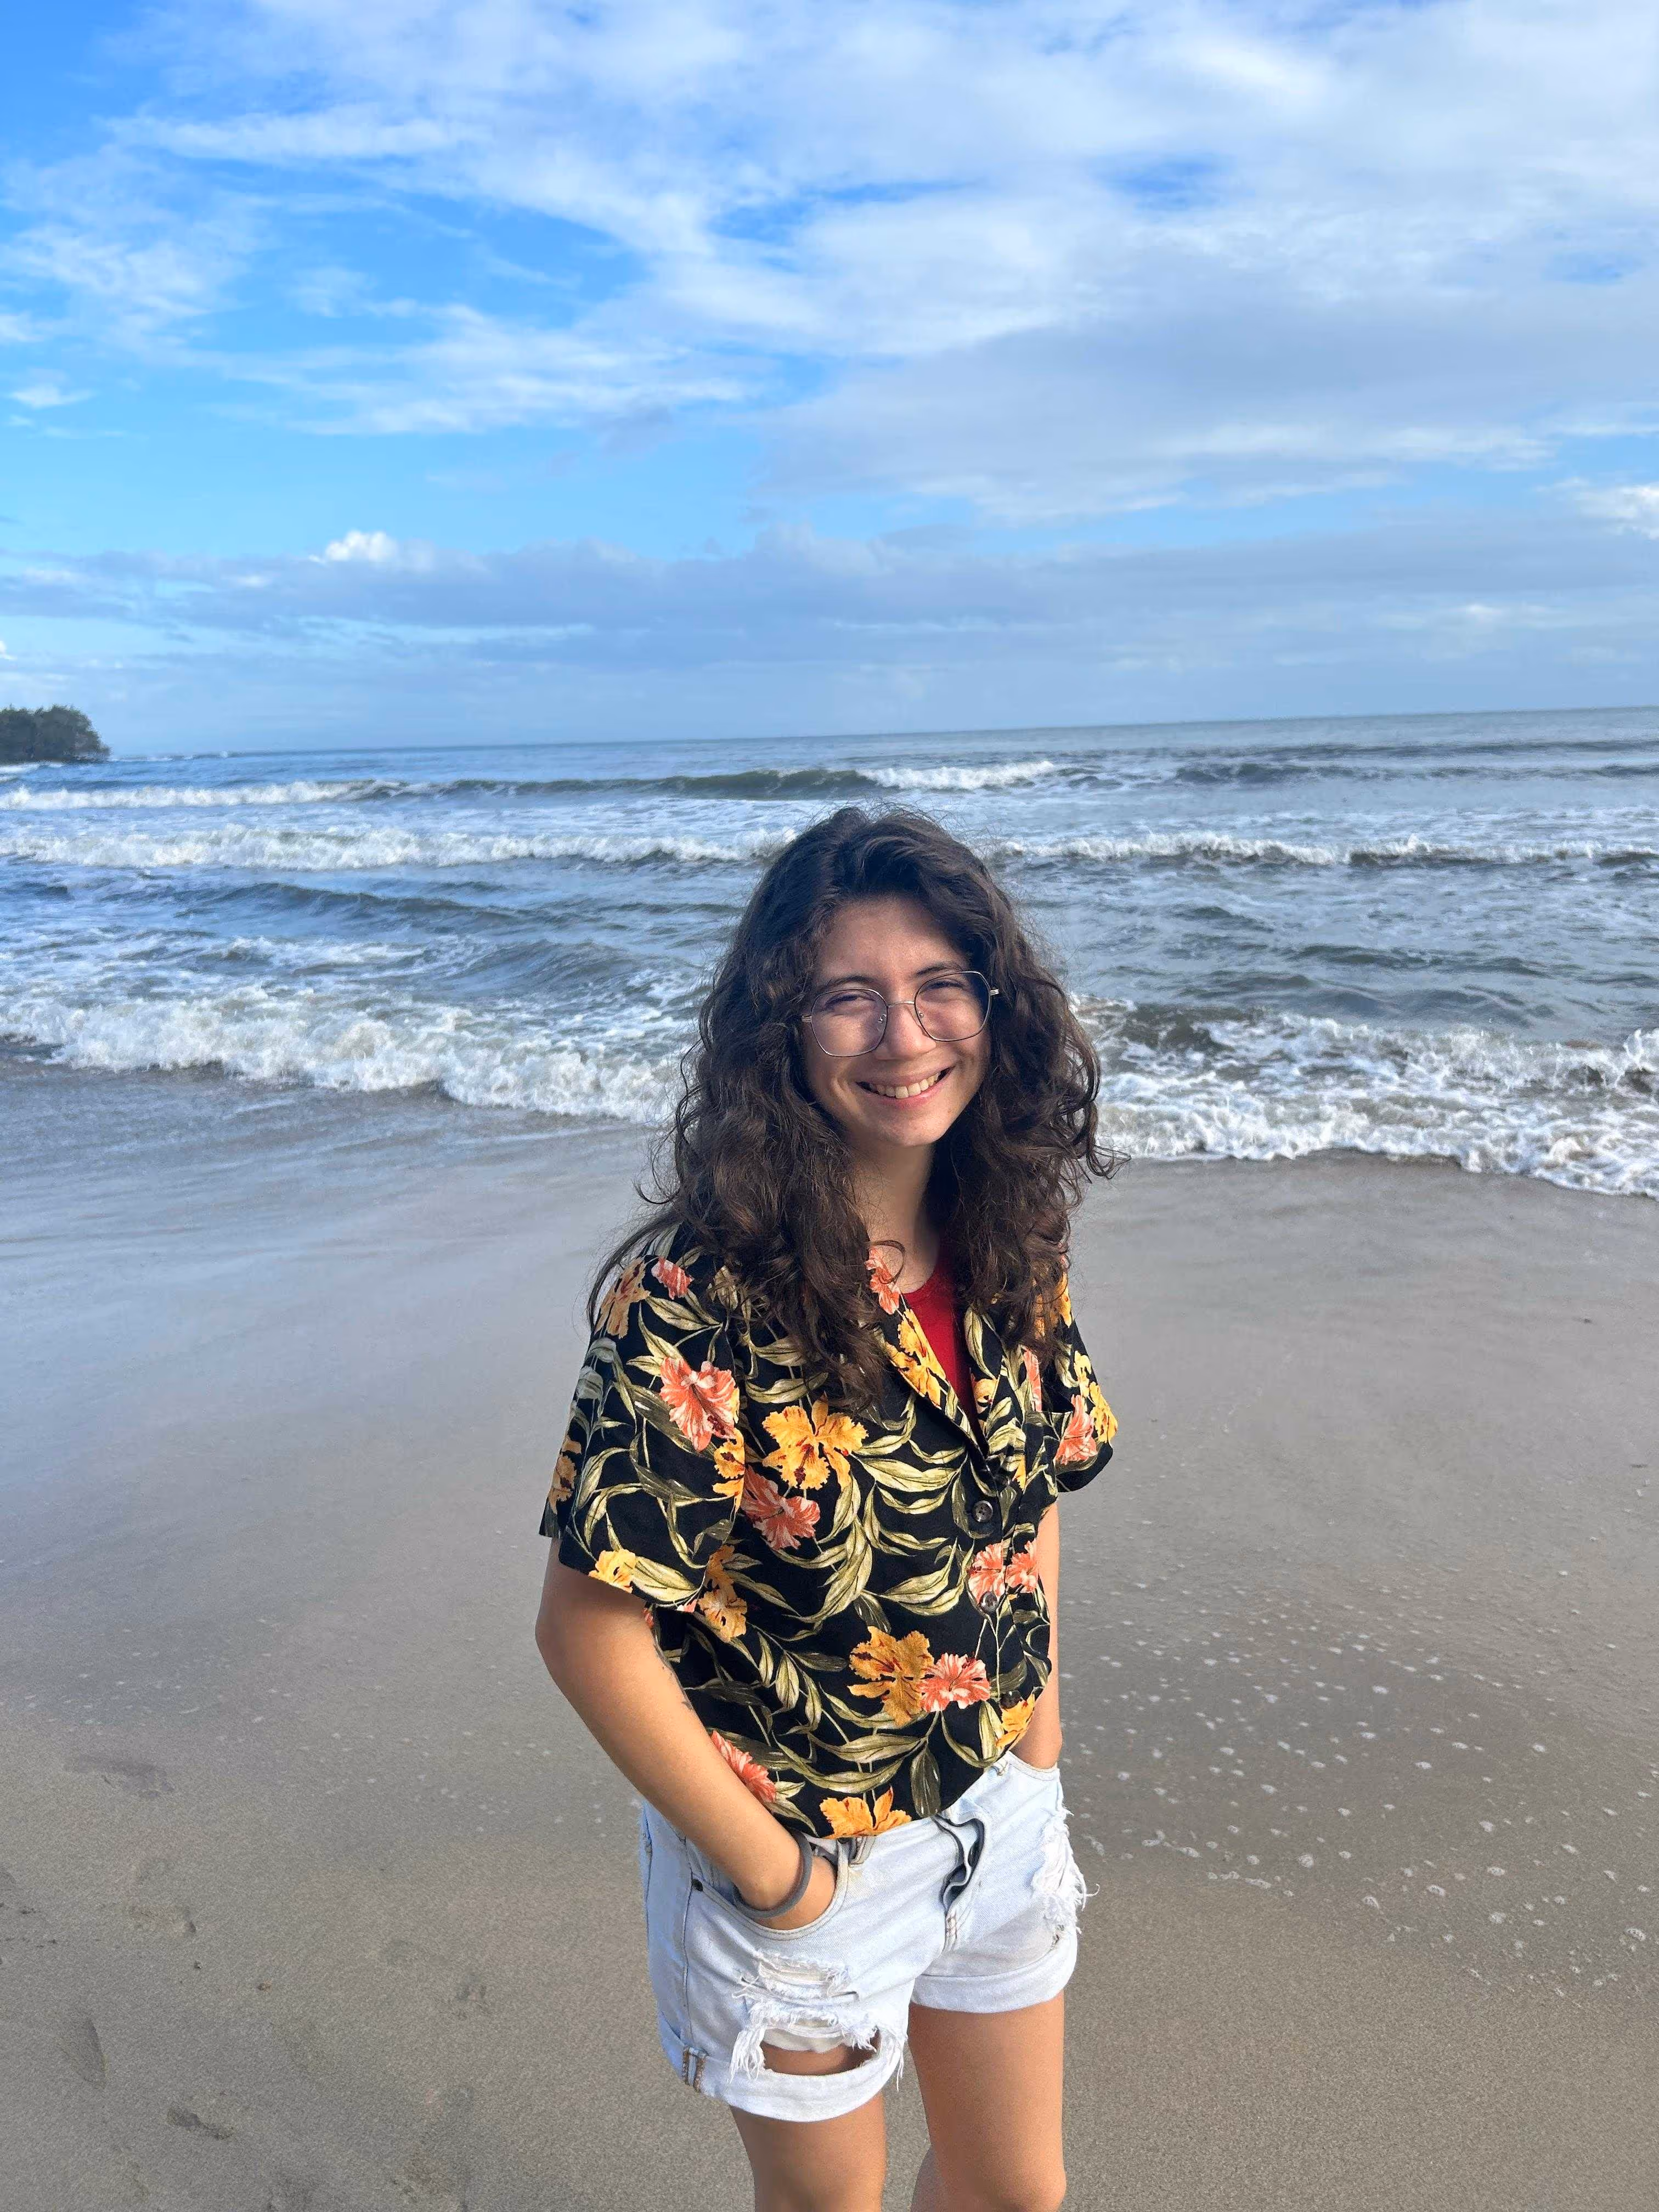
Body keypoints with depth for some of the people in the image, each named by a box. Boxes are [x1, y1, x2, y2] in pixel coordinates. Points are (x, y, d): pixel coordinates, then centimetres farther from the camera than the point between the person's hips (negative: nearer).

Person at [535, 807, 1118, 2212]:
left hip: (1000, 1818, 5)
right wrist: (769, 1875, -15)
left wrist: (1041, 1732, 3)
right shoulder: (700, 1301, -28)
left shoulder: (1009, 1247, -8)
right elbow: (592, 1633, -24)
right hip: (798, 1854, -5)